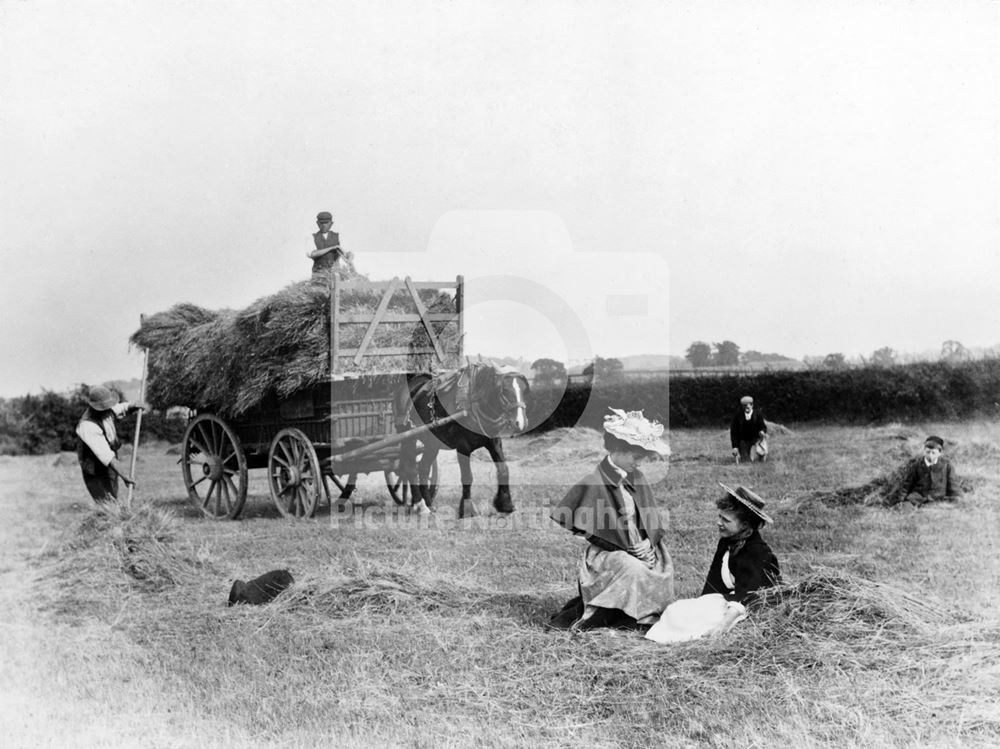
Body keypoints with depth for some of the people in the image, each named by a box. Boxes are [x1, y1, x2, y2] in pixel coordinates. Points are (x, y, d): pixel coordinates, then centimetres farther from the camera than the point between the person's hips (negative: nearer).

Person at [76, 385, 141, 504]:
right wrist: (124, 476, -39)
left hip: (110, 469, 8)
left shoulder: (107, 411, -4)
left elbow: (122, 407, 22)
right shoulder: (87, 425, -28)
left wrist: (131, 407, -1)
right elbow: (107, 456, -34)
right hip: (96, 475, -8)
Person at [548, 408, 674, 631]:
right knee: (633, 570, -32)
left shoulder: (636, 478, 7)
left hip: (641, 549, 6)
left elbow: (654, 521, 13)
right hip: (606, 554, -6)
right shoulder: (593, 483, -15)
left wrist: (649, 542, -9)